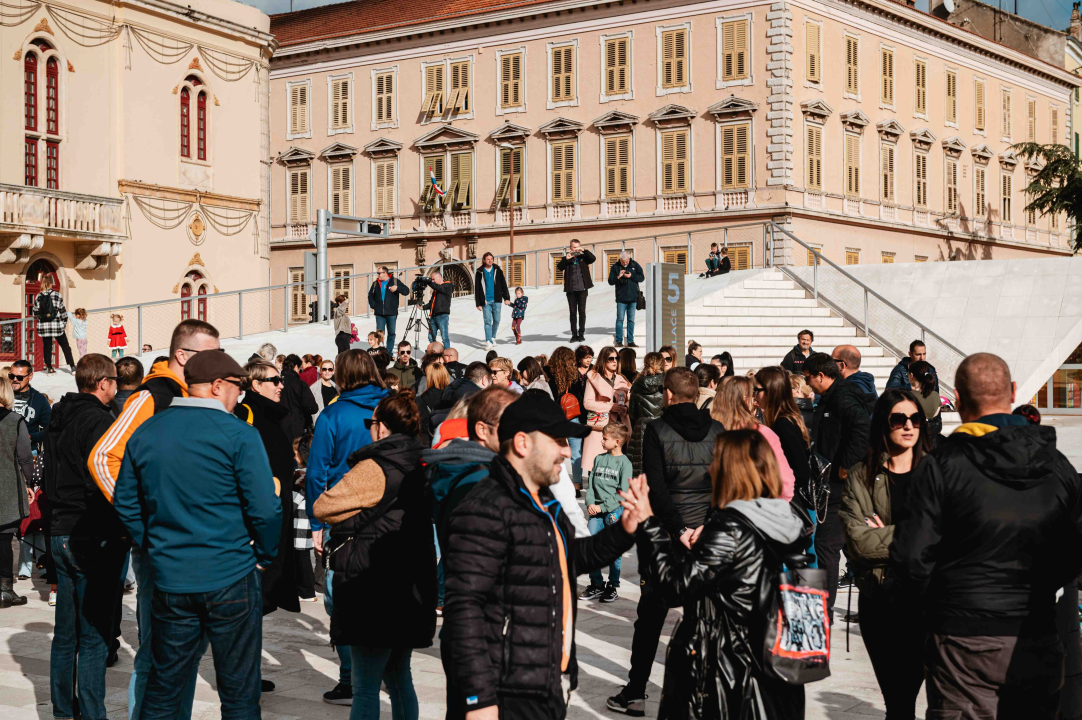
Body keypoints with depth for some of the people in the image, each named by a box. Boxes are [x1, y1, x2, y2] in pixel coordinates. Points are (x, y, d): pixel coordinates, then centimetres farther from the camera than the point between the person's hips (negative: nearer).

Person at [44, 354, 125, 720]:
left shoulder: (58, 420, 12)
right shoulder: (99, 421, -15)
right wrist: (122, 528, -11)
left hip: (61, 534, 8)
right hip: (95, 538, -8)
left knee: (65, 633, 16)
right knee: (94, 635, -2)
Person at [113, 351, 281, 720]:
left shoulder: (144, 433, 5)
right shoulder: (238, 434, -11)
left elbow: (125, 504, 10)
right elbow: (265, 509, -14)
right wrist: (264, 556, 2)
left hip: (169, 579, 5)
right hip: (230, 579, -4)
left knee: (163, 688, 16)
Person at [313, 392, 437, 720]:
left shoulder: (375, 468, -16)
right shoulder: (421, 465, 7)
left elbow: (322, 507, -11)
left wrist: (350, 516, 7)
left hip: (375, 590, -8)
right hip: (412, 589, 8)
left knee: (365, 688, -2)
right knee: (398, 677, 19)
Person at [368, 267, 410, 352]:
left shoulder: (395, 281, 0)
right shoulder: (376, 283, 11)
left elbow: (406, 291, -4)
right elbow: (370, 295, 21)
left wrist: (397, 288, -21)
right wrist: (373, 305, 6)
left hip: (391, 313, -2)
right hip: (379, 313, 2)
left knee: (391, 333, 3)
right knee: (379, 333, 1)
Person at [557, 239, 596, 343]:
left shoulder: (583, 257, 7)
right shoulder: (566, 259, 7)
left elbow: (593, 258, -10)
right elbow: (559, 268, -7)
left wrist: (584, 251, -18)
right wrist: (566, 259, -20)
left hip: (582, 289, -1)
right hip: (571, 290, 1)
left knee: (582, 311, 1)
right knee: (572, 312, 3)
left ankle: (581, 334, 7)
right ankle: (574, 334, 8)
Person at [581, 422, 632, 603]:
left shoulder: (624, 463, -4)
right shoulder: (599, 459, 11)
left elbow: (623, 493, -8)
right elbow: (591, 484, 12)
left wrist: (603, 507, -13)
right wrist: (590, 503, -5)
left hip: (615, 511, -4)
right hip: (596, 510, 4)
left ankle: (613, 587, 13)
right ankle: (596, 584, 13)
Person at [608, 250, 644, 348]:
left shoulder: (635, 265, 4)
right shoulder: (615, 267, 1)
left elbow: (642, 278, 0)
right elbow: (610, 281, -2)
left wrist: (631, 276, -14)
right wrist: (618, 277, -20)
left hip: (633, 298, 2)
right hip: (621, 298, -2)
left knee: (631, 320, 6)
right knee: (620, 319, -2)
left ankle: (630, 341, 11)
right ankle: (619, 341, 4)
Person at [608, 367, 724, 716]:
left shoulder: (657, 431, -7)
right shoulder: (717, 431, 2)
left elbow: (656, 487, -15)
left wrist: (678, 529, -15)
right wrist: (707, 525, -9)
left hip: (669, 536, -2)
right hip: (709, 538, 2)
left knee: (650, 616, 9)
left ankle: (635, 694, 13)